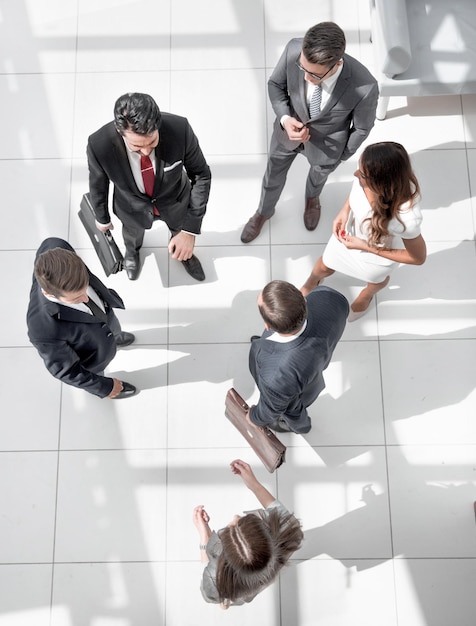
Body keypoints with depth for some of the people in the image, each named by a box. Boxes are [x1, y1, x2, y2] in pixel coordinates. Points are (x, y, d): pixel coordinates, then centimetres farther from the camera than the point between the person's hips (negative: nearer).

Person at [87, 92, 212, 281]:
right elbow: (98, 185, -16)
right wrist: (102, 218, 3)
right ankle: (132, 250, 72)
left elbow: (201, 175, -22)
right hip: (133, 207, 0)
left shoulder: (179, 129, -39)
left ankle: (182, 251, 69)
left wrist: (191, 229, -27)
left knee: (181, 230, 31)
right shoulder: (99, 145, -39)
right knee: (133, 231, 33)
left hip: (175, 201, 0)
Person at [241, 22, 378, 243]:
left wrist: (343, 155, -1)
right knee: (274, 173, 26)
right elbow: (275, 84, -12)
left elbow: (362, 127, -17)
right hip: (289, 128, 2)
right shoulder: (294, 50, -33)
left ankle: (312, 198, 70)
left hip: (327, 143, -1)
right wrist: (284, 118, -28)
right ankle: (264, 211, 60)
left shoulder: (364, 87, -39)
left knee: (319, 174, 32)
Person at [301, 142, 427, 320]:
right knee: (325, 266, 31)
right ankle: (311, 282, 68)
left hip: (379, 255, -3)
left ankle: (368, 294, 72)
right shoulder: (367, 178, -35)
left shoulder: (407, 218, -47)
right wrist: (344, 210, -22)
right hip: (349, 233, 3)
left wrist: (366, 247, -31)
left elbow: (418, 258, -28)